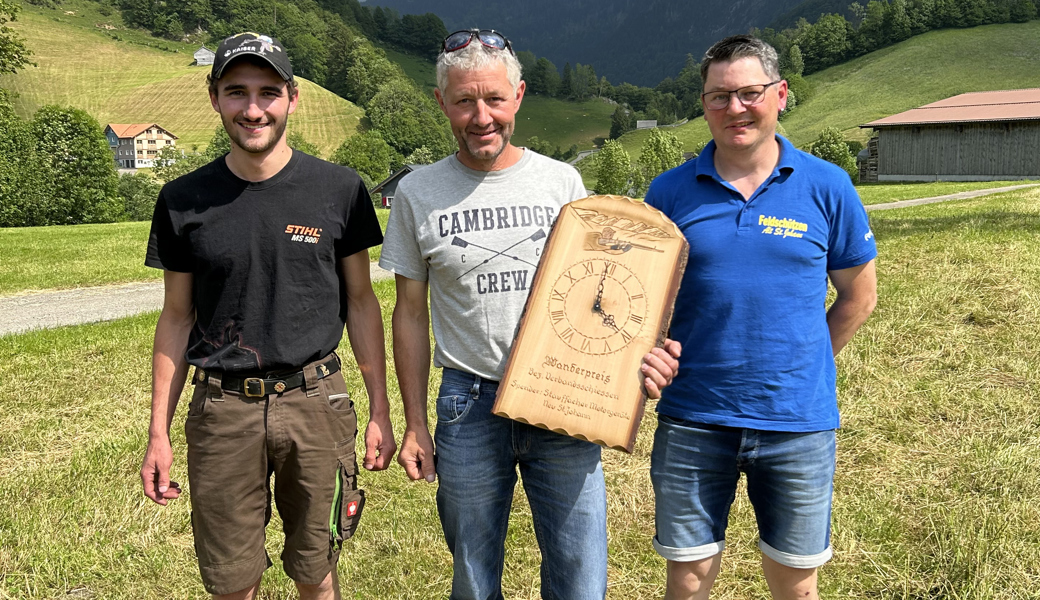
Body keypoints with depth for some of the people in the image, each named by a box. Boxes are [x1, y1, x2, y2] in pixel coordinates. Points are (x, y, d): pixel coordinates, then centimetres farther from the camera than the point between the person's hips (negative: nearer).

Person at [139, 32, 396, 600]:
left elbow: (360, 302, 4)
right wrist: (158, 432, 5)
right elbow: (176, 319, 7)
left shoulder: (339, 190, -2)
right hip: (221, 410, 1)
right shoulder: (184, 201, 1)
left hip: (315, 403, 0)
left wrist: (380, 411, 1)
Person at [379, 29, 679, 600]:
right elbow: (411, 312, 6)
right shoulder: (417, 194, 1)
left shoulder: (563, 182, 1)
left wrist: (638, 354, -12)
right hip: (468, 406, 0)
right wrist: (414, 423, 5)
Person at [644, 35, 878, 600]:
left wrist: (802, 368, 5)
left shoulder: (826, 187, -1)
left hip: (798, 421, 0)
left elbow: (859, 294, 9)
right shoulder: (670, 191, 0)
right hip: (691, 421, 0)